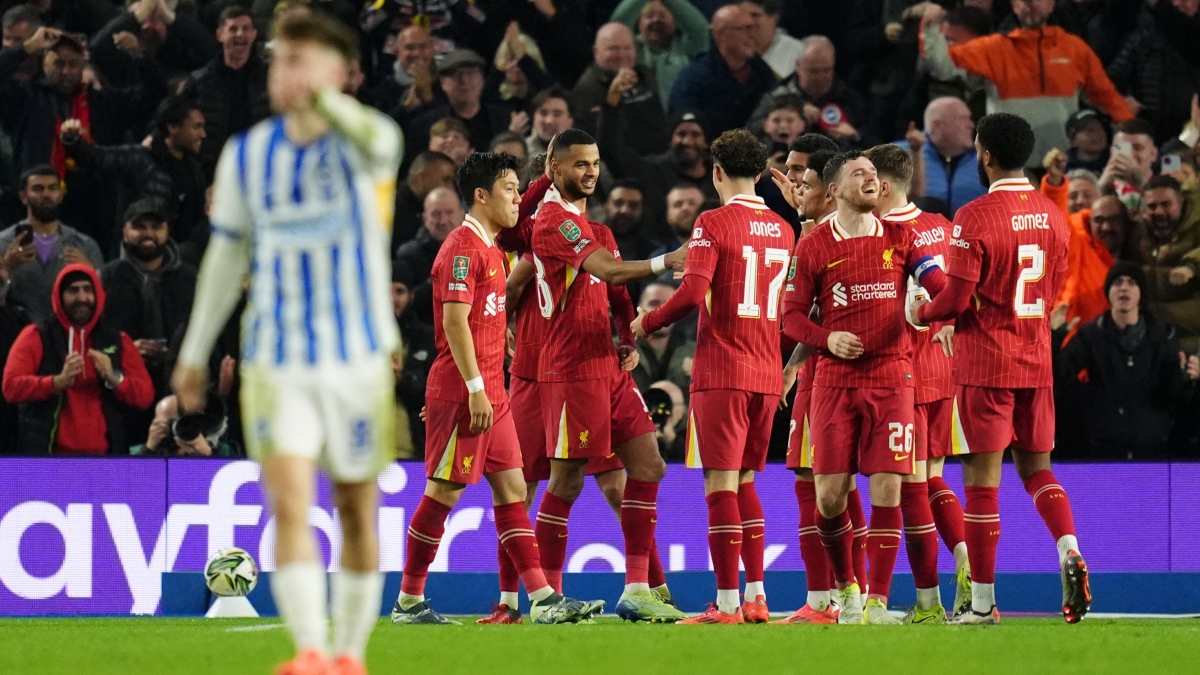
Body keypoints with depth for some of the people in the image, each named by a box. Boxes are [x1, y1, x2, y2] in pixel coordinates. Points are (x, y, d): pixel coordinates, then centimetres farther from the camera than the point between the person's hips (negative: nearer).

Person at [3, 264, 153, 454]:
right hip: (50, 455, -3)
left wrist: (114, 378, -14)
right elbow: (11, 386, -6)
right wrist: (59, 381, -21)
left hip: (102, 455, 3)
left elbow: (145, 396, 7)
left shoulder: (117, 341, 14)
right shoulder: (36, 337, 5)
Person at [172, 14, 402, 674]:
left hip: (358, 361, -2)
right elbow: (227, 254, 14)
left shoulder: (362, 142, -9)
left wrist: (319, 98, -56)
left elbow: (374, 143, -37)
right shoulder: (246, 155, 3)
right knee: (288, 502, -16)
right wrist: (194, 354, 17)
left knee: (357, 512, 9)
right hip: (275, 365, 2)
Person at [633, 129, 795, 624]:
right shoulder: (782, 230, 12)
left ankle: (727, 602, -9)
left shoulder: (714, 224, -9)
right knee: (744, 481, 15)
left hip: (721, 373, -6)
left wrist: (648, 323, -2)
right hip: (767, 374, 6)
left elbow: (693, 293, -17)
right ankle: (756, 596, 12)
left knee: (721, 482, -5)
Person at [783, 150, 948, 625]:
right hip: (835, 380, -1)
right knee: (829, 494, -3)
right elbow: (792, 316, 5)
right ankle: (846, 586, 21)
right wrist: (827, 338, -13)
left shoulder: (899, 237, 8)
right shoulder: (814, 247, 4)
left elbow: (939, 288, 2)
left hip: (891, 376, 1)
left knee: (887, 490, -8)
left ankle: (877, 602, -6)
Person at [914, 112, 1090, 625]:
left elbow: (956, 300, -16)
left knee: (982, 479, -1)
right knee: (1036, 466, 17)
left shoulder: (975, 217, -14)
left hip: (984, 366, -6)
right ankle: (1070, 550, -9)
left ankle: (982, 602, 1)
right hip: (1037, 361, 6)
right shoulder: (1052, 216, 6)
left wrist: (918, 314, 4)